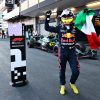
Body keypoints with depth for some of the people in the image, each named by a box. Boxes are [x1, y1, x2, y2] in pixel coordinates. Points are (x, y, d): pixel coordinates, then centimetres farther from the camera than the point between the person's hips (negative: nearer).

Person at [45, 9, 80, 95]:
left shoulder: (75, 27, 0)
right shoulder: (59, 27, -3)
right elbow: (47, 28, -4)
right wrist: (47, 17, -11)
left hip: (72, 52, 1)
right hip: (62, 52, -1)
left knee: (76, 71, -2)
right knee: (62, 70, 12)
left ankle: (72, 83, 29)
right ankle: (62, 85, 33)